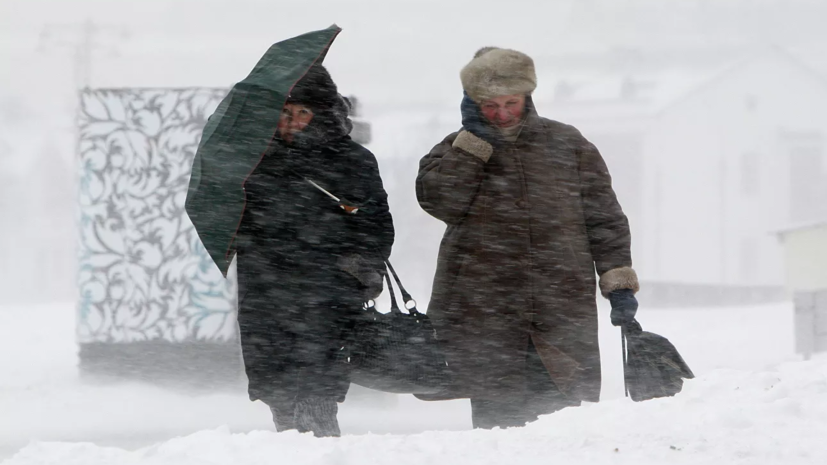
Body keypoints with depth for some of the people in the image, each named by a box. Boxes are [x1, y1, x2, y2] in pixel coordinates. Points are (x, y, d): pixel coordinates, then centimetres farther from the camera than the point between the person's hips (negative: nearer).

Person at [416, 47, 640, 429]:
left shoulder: (566, 145, 11)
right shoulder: (458, 151, 11)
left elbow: (604, 218, 12)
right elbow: (438, 200, -9)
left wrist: (618, 283, 4)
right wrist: (473, 138, -7)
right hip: (484, 321, 0)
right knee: (497, 418, -3)